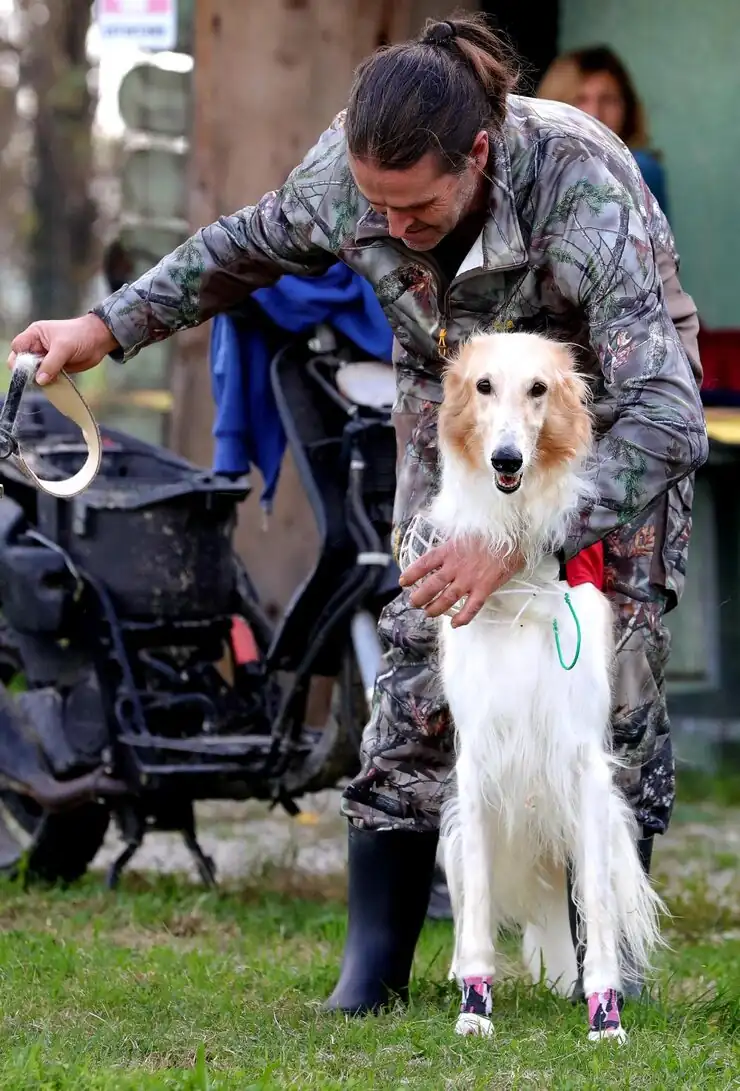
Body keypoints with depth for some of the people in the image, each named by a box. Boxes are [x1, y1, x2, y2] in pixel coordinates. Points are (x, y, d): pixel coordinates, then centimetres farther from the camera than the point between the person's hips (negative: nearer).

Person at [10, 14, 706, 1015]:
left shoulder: (586, 190, -41)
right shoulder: (348, 168, -26)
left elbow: (667, 414, -45)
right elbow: (249, 245, 0)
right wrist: (108, 327, -6)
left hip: (610, 417, -3)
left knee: (615, 676, -6)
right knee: (417, 665, -8)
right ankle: (373, 970, -4)